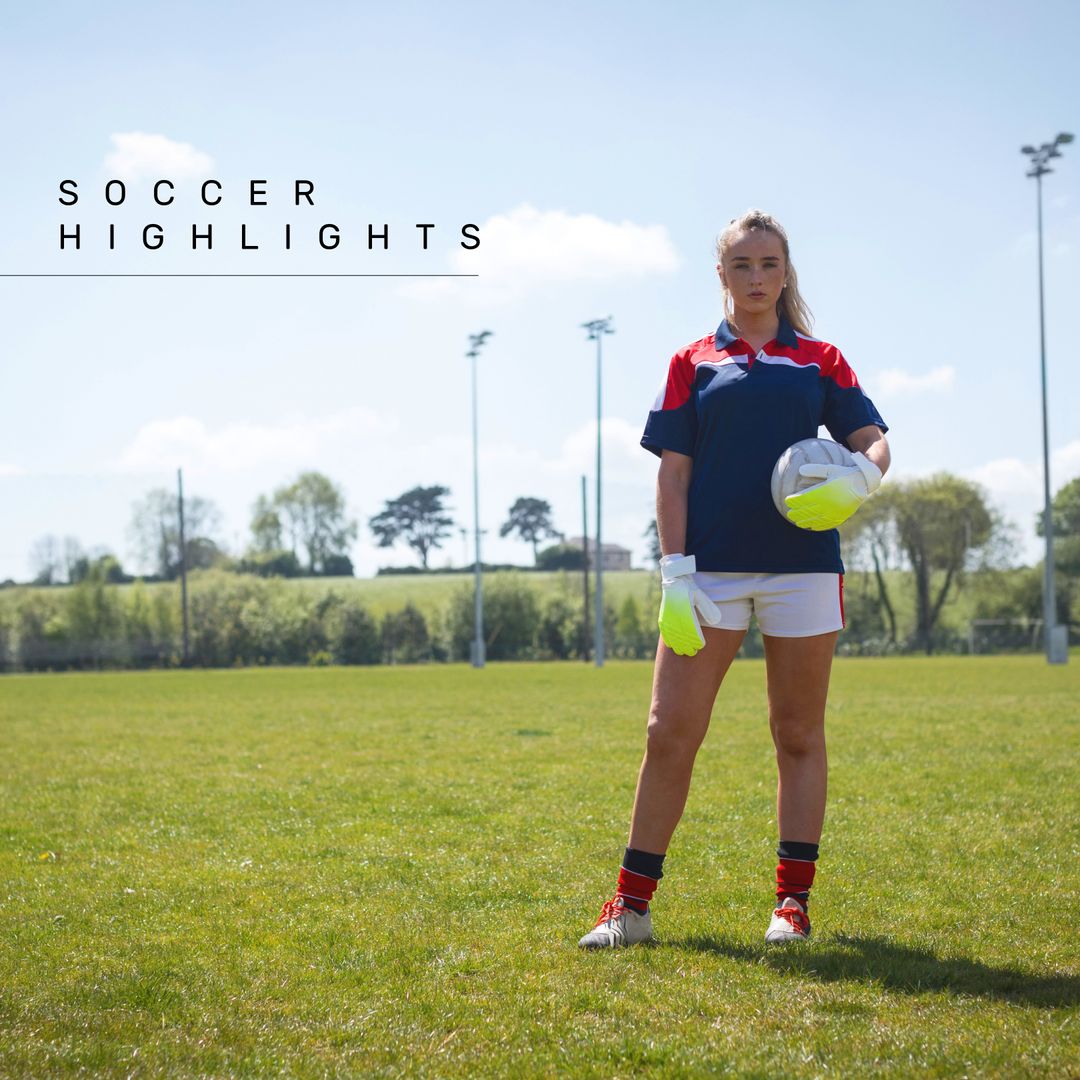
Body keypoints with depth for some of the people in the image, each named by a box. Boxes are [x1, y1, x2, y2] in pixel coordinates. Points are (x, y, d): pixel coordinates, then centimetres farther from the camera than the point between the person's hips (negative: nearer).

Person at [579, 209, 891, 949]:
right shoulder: (693, 363, 9)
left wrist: (861, 477, -21)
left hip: (803, 567, 1)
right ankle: (632, 902, 3)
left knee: (799, 735, 6)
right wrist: (675, 574, -6)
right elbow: (674, 473, 4)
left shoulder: (820, 361, 10)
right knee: (669, 732, -5)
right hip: (712, 568, -1)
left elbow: (874, 440, 4)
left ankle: (794, 902, 15)